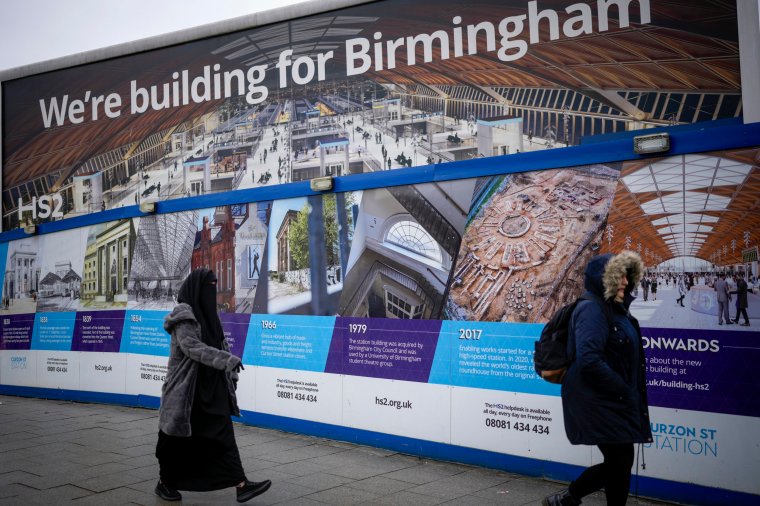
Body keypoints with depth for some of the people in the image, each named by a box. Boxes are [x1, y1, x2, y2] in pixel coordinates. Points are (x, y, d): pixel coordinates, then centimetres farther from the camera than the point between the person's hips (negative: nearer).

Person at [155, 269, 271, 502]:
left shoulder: (207, 314, 12)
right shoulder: (183, 316, -14)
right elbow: (192, 347, -26)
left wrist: (230, 373, 12)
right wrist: (227, 360, -32)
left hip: (211, 390, 7)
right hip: (187, 390, -7)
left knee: (223, 436, 1)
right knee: (179, 440, 7)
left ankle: (241, 485, -3)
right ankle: (164, 483, 27)